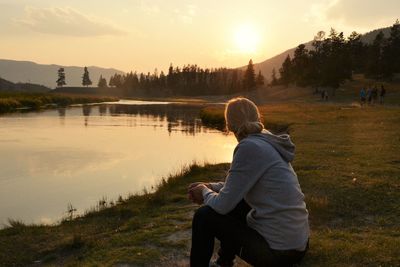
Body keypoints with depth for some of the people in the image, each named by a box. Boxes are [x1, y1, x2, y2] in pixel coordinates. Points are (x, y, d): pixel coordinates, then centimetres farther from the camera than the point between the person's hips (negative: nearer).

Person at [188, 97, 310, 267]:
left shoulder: (249, 147, -19)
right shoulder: (267, 142, 7)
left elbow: (223, 204, -16)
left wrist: (205, 192, 4)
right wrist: (209, 187, 17)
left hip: (278, 250, -8)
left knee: (204, 216, -1)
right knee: (235, 204, 25)